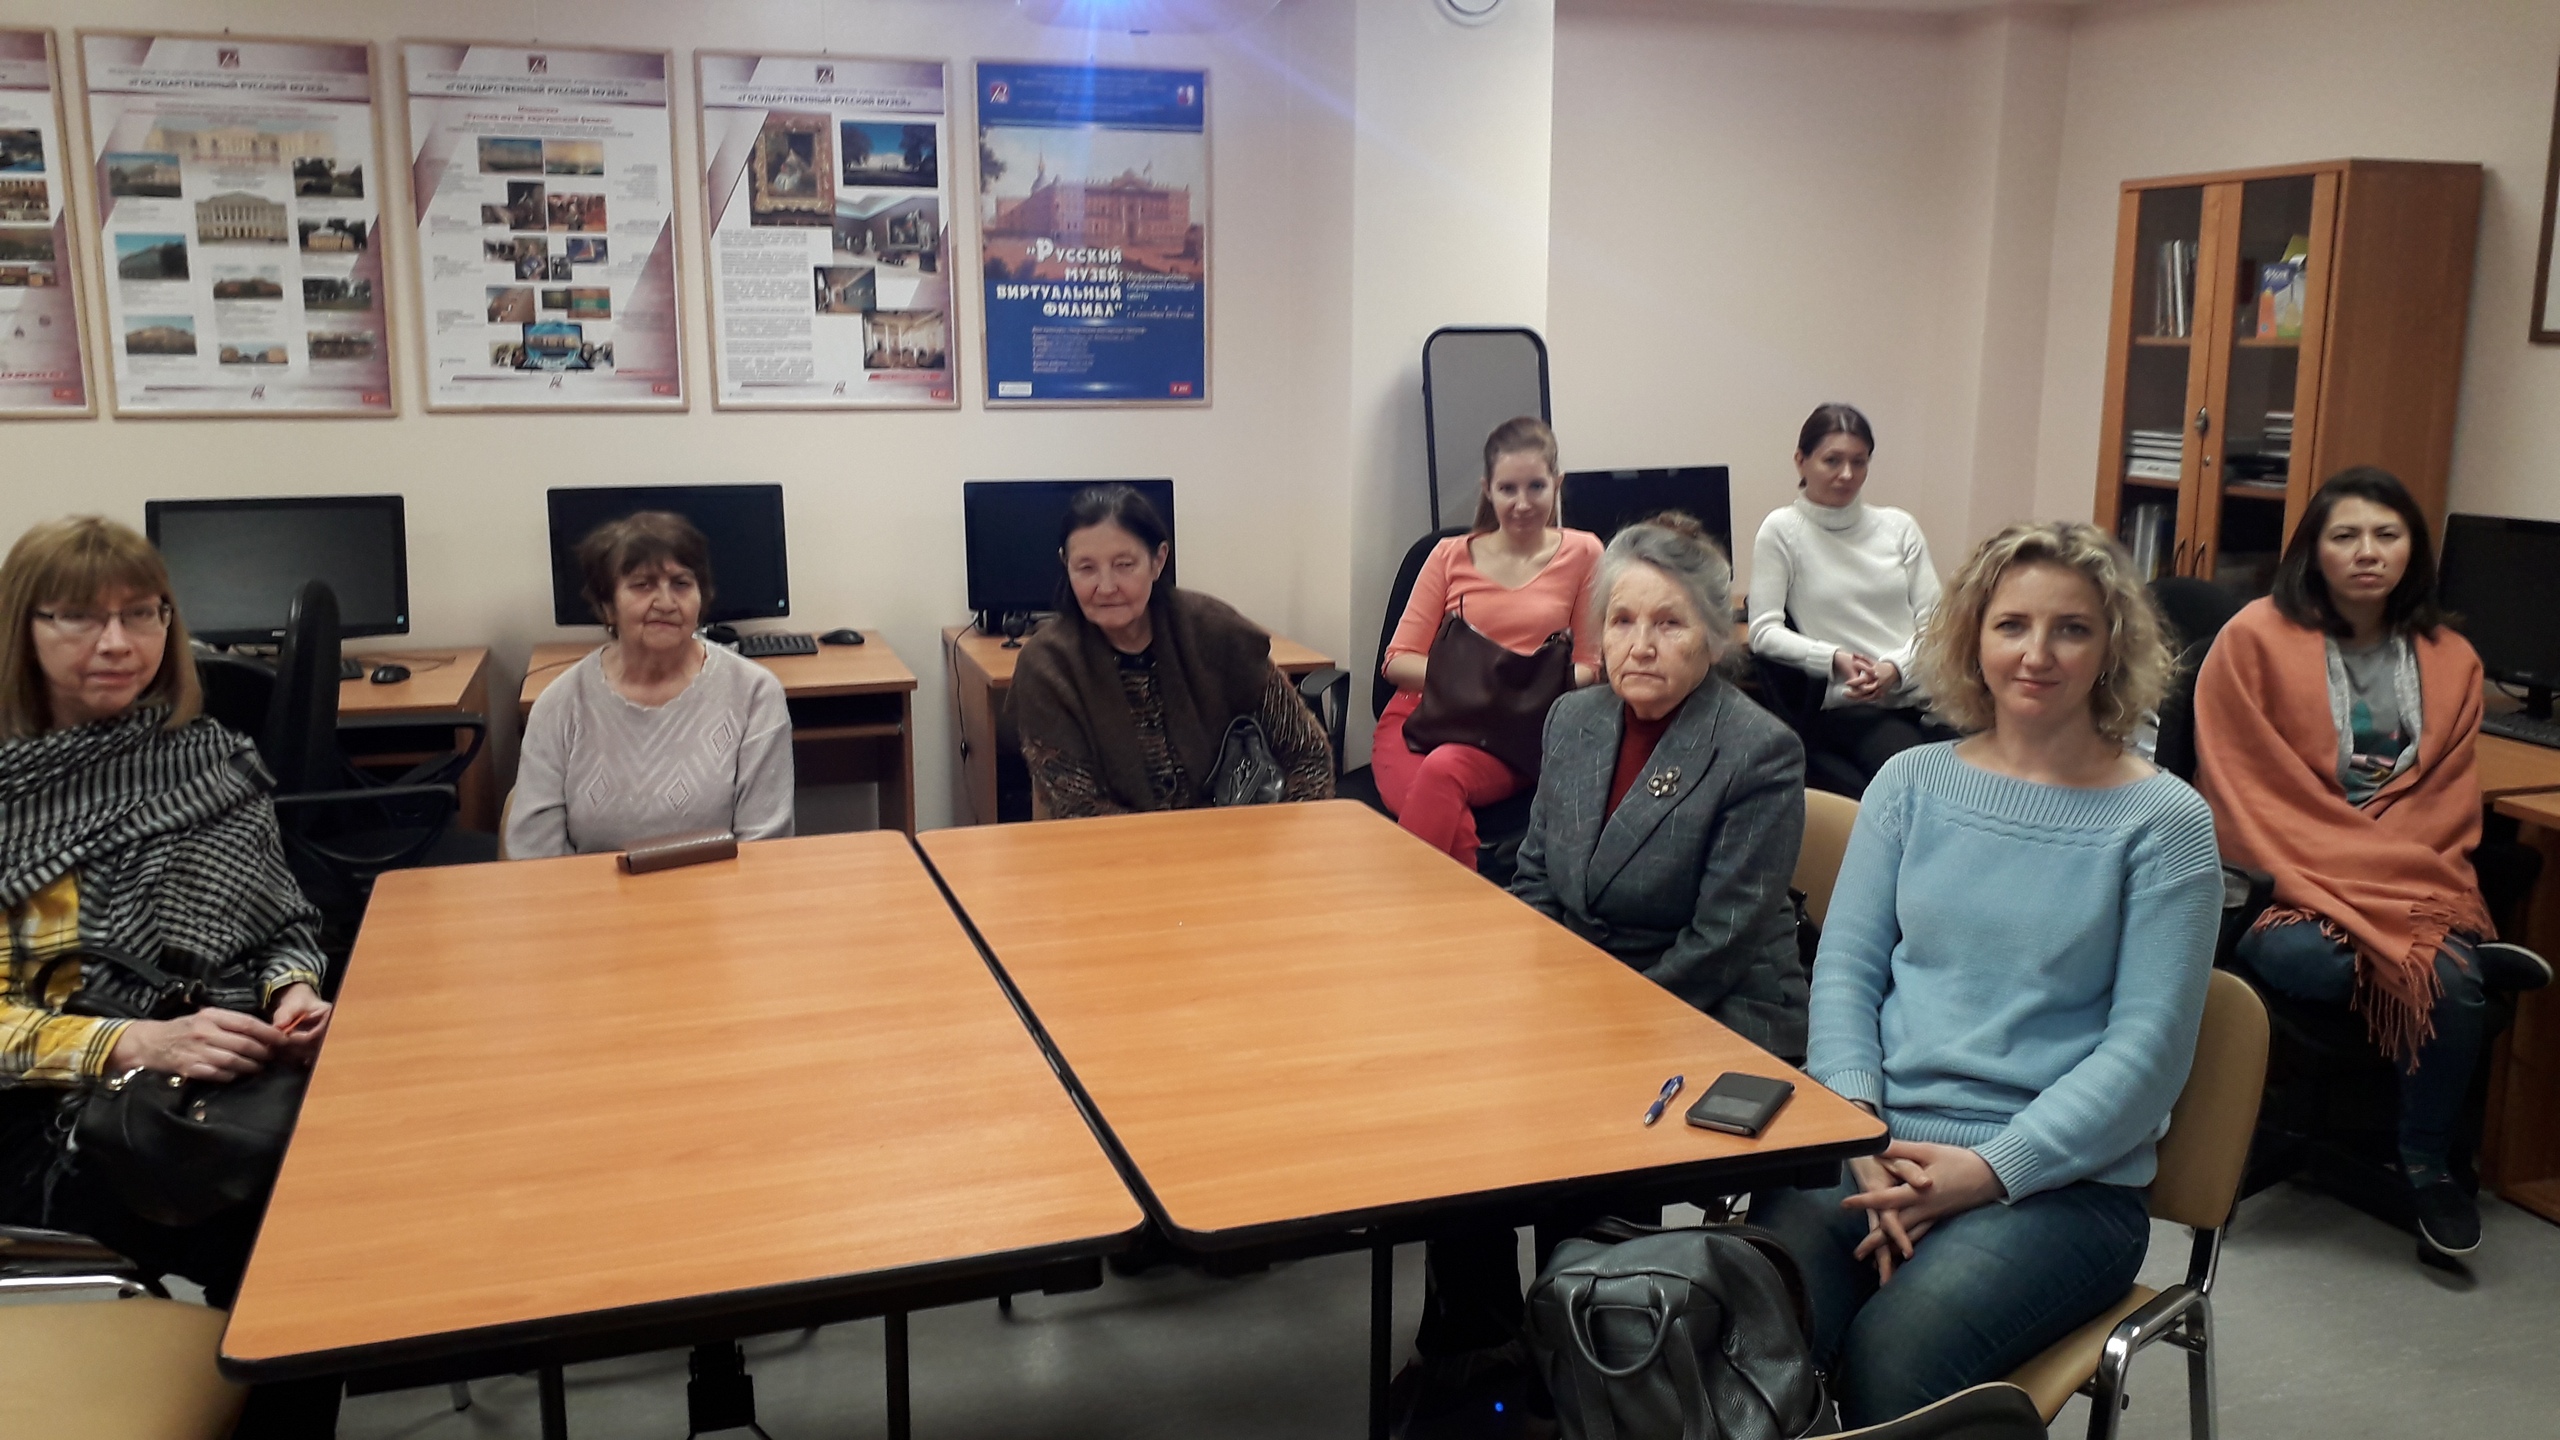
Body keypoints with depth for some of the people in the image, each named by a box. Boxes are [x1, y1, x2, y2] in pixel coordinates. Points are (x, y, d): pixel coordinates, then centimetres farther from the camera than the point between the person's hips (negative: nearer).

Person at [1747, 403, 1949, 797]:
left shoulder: (1900, 527, 16)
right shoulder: (1782, 530, 5)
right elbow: (1765, 632, -1)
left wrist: (1896, 667, -9)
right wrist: (1835, 659, -15)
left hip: (1921, 693, 4)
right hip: (1846, 709, -4)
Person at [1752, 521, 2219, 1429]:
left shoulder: (2162, 822, 1)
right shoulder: (1912, 782, 11)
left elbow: (2147, 1048, -5)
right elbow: (1845, 969, 7)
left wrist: (1993, 1169, -15)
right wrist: (1862, 1124, -10)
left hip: (2061, 1178, -2)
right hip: (1878, 1145, 2)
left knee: (1895, 1349, -31)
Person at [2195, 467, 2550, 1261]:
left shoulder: (2450, 660, 10)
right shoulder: (2256, 638, -3)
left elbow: (2446, 804, 9)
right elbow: (2248, 791, -5)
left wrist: (2402, 876, -10)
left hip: (2414, 882, 3)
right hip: (2289, 879, -3)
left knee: (2450, 980, -28)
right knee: (2308, 959, -36)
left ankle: (2429, 1164, -2)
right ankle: (2466, 953, -6)